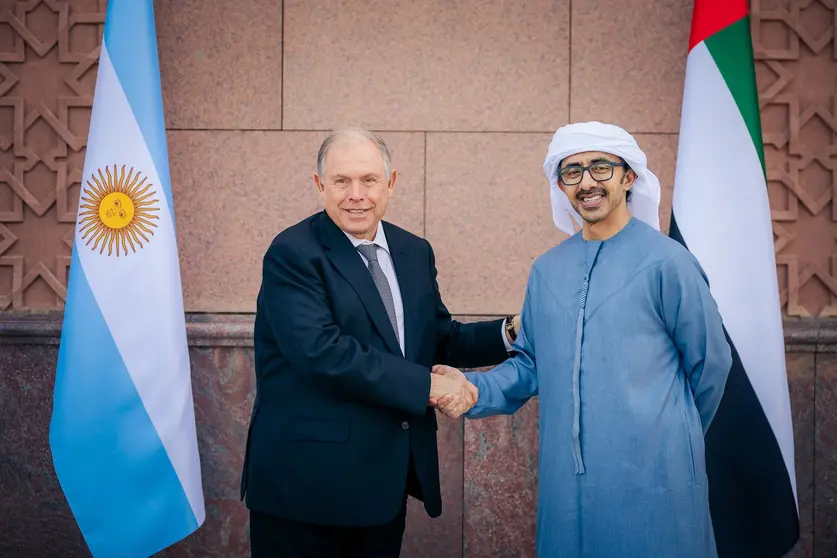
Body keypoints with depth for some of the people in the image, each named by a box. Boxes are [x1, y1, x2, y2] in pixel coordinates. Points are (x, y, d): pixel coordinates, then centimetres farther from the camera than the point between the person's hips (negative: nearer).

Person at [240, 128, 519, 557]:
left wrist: (511, 332, 1)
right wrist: (426, 385, -22)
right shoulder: (292, 254, -12)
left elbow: (439, 339, 16)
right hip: (307, 477, -6)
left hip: (388, 476, 6)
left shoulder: (415, 252, 10)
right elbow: (321, 351, -24)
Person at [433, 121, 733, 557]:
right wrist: (475, 390, -6)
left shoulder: (666, 262, -7)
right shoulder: (546, 271, 8)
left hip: (650, 477, -4)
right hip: (566, 478, 4)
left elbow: (710, 363, 1)